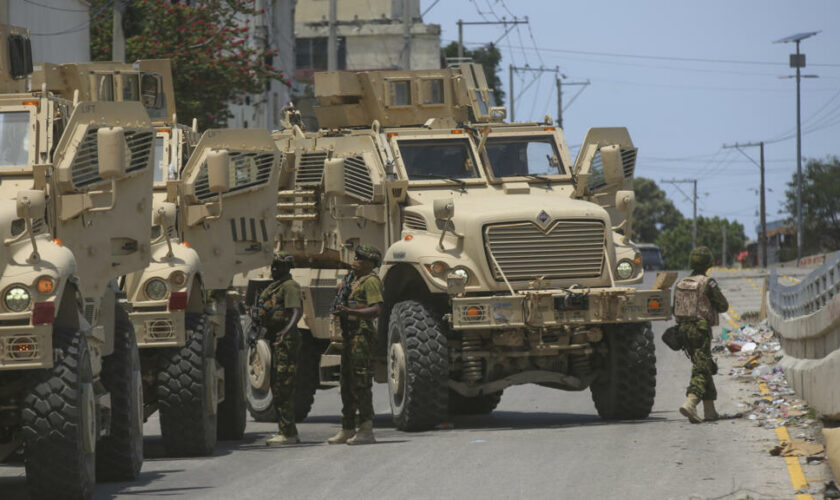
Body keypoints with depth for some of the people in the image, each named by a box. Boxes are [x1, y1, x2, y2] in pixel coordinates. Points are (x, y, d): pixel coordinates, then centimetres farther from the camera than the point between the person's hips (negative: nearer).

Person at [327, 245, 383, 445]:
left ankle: (366, 430, -13)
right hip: (350, 335, 11)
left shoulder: (371, 281, -10)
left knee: (361, 383, -13)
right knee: (347, 383, 14)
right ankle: (347, 429, 20)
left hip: (363, 335, -11)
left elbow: (375, 310, -21)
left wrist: (350, 311, -31)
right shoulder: (355, 281, 21)